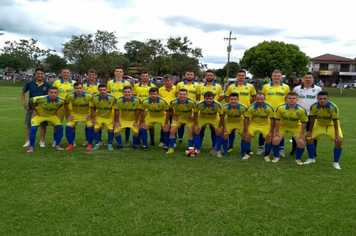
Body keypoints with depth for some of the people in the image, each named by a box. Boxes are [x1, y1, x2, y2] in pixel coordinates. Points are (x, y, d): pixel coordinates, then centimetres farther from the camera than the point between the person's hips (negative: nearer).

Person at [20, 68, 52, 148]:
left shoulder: (48, 85, -2)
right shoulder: (29, 84, -1)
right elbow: (22, 92, 10)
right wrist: (24, 103, 1)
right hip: (31, 108, 1)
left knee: (43, 125, 4)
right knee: (29, 125, 8)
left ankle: (42, 141, 17)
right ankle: (28, 141, 22)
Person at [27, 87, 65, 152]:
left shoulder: (61, 100, -26)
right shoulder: (42, 99, -36)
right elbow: (31, 100, -18)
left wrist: (55, 111, -3)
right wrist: (35, 111, -12)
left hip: (52, 115, 3)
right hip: (39, 115, -3)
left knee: (60, 128, -12)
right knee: (33, 129, -19)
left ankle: (57, 145, 7)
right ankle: (31, 147, 1)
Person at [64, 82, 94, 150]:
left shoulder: (89, 96, -23)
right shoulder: (69, 96, -20)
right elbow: (66, 105, -1)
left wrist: (91, 115, -10)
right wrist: (68, 115, -2)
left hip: (86, 114, -1)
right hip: (74, 114, 1)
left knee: (90, 127, -20)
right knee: (68, 127, -13)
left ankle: (89, 144, -1)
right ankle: (71, 144, 5)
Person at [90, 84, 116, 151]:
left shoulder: (112, 98, -24)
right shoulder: (94, 98, -20)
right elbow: (92, 108, -4)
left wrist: (114, 120, -10)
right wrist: (94, 119, -5)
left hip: (110, 117, -1)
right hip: (99, 116, 1)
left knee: (111, 129, -13)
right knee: (96, 129, -10)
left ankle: (110, 144, 9)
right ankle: (96, 144, 11)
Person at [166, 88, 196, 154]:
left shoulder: (192, 102, -29)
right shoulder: (173, 102, -26)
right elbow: (170, 108, -2)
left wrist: (193, 117, -11)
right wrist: (173, 115, -5)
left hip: (188, 118, -1)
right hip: (178, 118, 1)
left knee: (191, 132, -10)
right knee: (172, 131, -8)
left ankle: (190, 148, 5)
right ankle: (171, 148, 6)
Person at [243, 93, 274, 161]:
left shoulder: (269, 108, -21)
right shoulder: (250, 107, -21)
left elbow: (272, 120, -12)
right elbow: (246, 119, -12)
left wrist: (271, 132, -12)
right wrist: (246, 131, -13)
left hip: (265, 125, 0)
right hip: (253, 123, 0)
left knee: (269, 140, -11)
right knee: (246, 138, -12)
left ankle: (266, 155, 12)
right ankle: (247, 154, 11)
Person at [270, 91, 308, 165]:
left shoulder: (302, 110, -24)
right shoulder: (280, 108, -24)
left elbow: (304, 122, -11)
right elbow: (277, 120, -12)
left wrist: (302, 134, -10)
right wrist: (276, 131, -9)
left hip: (296, 127, 0)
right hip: (283, 126, 0)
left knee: (301, 142, -16)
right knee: (275, 139, -16)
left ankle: (298, 159, 10)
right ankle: (276, 157, 10)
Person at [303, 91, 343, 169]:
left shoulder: (333, 107, -32)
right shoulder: (313, 107, -25)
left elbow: (335, 122, -23)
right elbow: (312, 120, -12)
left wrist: (337, 135, -22)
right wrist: (310, 132, -7)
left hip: (331, 125, -2)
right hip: (319, 124, 2)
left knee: (339, 141, -20)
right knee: (308, 138, -10)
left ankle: (336, 162, -2)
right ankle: (311, 159, 11)